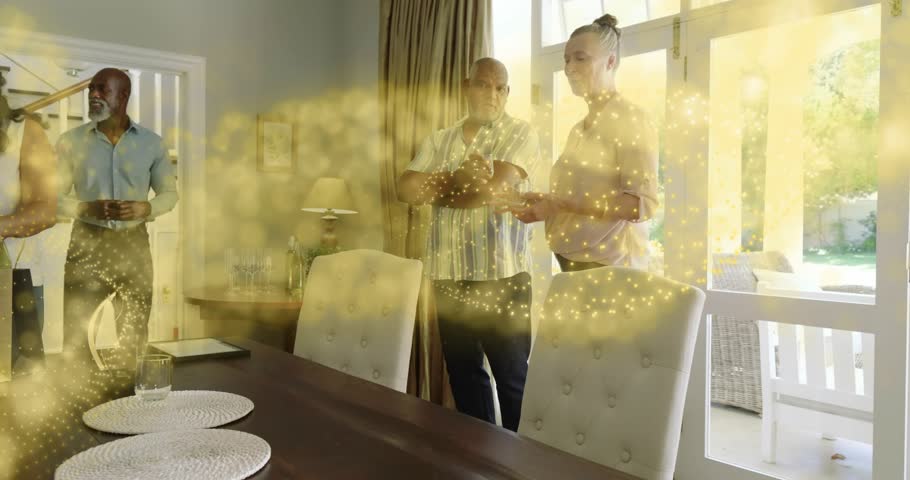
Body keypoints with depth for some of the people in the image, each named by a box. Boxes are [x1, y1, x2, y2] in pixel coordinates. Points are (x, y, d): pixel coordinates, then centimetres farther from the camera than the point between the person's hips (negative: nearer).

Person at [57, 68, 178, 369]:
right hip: (87, 242, -1)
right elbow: (54, 196, 1)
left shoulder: (152, 143, 1)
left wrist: (145, 208, -15)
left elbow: (170, 193, 7)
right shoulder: (71, 141, 0)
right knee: (76, 332, 3)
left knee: (134, 332, 11)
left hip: (133, 243, 1)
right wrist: (86, 209, -19)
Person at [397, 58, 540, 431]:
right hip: (448, 275, 5)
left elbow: (494, 189, -16)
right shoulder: (439, 141, 13)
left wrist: (437, 188, -1)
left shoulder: (520, 134, 0)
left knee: (512, 378, 4)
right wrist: (458, 178, -10)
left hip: (501, 275, -4)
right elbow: (406, 190, 0)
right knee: (462, 374, 14)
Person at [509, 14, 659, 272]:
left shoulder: (631, 120, -6)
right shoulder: (578, 129, 13)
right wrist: (545, 205, -4)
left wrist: (560, 205, -20)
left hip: (608, 266, -6)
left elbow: (642, 204, -15)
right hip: (572, 261, 6)